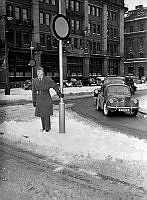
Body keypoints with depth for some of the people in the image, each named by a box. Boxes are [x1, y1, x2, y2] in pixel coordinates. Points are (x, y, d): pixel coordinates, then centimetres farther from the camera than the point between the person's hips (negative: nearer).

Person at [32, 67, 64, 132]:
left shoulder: (48, 79, -8)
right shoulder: (34, 81, 3)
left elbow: (55, 86, 3)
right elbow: (34, 92, 9)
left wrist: (59, 93, -7)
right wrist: (34, 101, 10)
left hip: (47, 98, -4)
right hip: (39, 99, 4)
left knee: (46, 114, -4)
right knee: (41, 114, 9)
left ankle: (47, 128, 12)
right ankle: (44, 127, 26)